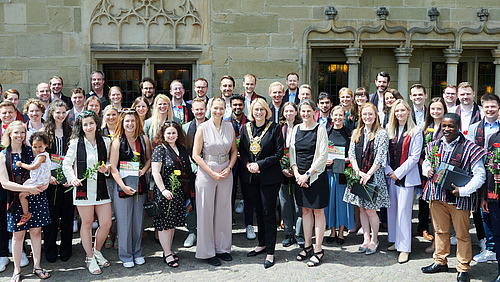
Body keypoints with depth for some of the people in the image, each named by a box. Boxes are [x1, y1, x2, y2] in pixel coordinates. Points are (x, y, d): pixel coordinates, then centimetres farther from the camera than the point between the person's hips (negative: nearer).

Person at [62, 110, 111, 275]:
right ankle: (90, 258, 21)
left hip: (101, 187, 3)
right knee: (87, 223, 5)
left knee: (106, 223, 2)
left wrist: (106, 168, -3)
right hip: (83, 188, -3)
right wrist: (72, 178, -16)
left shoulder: (105, 142, 7)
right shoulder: (75, 143, 0)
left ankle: (97, 251, 29)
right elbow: (66, 164, 2)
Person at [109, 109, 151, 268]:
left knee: (138, 219, 12)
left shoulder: (143, 139, 4)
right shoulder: (117, 141, -7)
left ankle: (137, 253, 27)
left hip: (140, 184, 4)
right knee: (124, 221, 3)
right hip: (123, 185, -3)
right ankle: (126, 256, 17)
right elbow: (113, 168, -9)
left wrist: (144, 169, -5)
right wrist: (123, 186, -18)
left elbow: (149, 158, 16)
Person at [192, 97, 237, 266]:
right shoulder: (203, 128, -6)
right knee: (206, 212, 2)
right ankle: (208, 252, 14)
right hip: (206, 174, -3)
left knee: (223, 210, 10)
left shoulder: (229, 127, 5)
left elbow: (234, 151, 13)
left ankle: (222, 248, 24)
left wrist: (229, 168, -4)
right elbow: (196, 155, -8)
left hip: (225, 174, 4)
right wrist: (212, 173, -13)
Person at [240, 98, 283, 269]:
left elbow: (279, 152, -8)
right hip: (250, 177, 5)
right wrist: (248, 164, -6)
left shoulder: (274, 128, -6)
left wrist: (260, 164, -14)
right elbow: (242, 149, 12)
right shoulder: (246, 128, 8)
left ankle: (270, 252, 7)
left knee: (268, 213, -2)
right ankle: (262, 244, 29)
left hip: (269, 176, -4)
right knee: (258, 211, 15)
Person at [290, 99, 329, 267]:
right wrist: (297, 174, -4)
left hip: (316, 176, -5)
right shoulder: (296, 129, 8)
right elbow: (292, 153, 10)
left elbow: (323, 156, -10)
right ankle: (308, 245, 23)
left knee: (318, 212, 1)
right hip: (300, 176, 5)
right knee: (305, 210, 12)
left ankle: (318, 250, 8)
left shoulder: (320, 129, -6)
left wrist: (308, 174, -13)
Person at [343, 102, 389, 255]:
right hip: (358, 176, 5)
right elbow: (351, 154, 6)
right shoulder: (356, 133, 10)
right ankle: (366, 239, 20)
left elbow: (380, 158, -10)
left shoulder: (381, 134, -5)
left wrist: (368, 174, -15)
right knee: (362, 209, 9)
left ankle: (374, 240, 14)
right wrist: (358, 172, -7)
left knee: (371, 210, -3)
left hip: (374, 176, -5)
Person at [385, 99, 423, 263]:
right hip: (391, 176, 5)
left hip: (406, 176, -5)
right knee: (391, 208, 9)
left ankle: (404, 248, -1)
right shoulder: (389, 129, 10)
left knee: (403, 210, -7)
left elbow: (415, 156, -8)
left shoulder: (415, 131, -3)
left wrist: (398, 173, -10)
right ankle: (395, 241, 22)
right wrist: (388, 171, -3)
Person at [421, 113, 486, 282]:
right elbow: (425, 163, 22)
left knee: (462, 234, 5)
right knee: (440, 230, 16)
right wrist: (428, 171, -2)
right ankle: (440, 262, 31)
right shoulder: (434, 146, 7)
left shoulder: (469, 148, -9)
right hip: (437, 195, 4)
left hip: (459, 198, -4)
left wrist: (463, 190, -18)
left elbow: (480, 175, -9)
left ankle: (463, 268, 20)